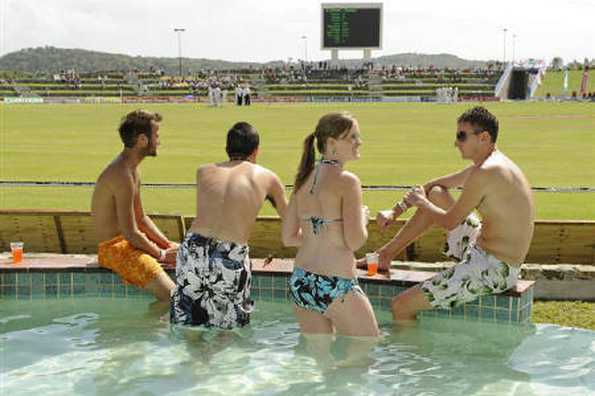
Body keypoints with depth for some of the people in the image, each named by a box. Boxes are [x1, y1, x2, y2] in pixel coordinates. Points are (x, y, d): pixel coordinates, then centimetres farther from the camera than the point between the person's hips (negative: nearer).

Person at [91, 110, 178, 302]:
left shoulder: (132, 170, 10)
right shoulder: (122, 175, -23)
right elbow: (130, 233, -23)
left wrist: (167, 244, 5)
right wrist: (161, 254, -11)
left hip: (131, 241, 10)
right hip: (115, 248, -10)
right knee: (171, 295, -26)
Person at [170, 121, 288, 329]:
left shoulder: (204, 171, 17)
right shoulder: (267, 178, 14)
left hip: (193, 251, 2)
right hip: (231, 260, -2)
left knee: (188, 325, 17)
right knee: (228, 329, 15)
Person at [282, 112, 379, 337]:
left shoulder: (304, 180, 9)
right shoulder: (346, 181, -12)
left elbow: (288, 238, 11)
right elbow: (355, 241, -15)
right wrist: (363, 219, 4)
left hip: (300, 283, 7)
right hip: (335, 287, -7)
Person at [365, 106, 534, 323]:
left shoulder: (485, 173, -22)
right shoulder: (492, 163, 11)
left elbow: (450, 222, -14)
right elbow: (433, 185, 19)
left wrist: (422, 203, 4)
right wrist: (395, 210, 13)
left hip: (493, 269, -11)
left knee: (401, 306, -14)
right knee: (436, 195, 19)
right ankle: (386, 254, 27)